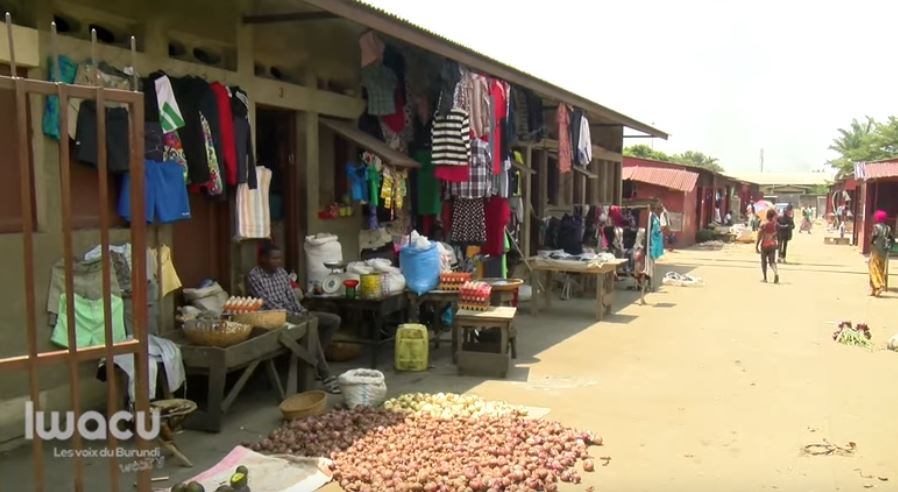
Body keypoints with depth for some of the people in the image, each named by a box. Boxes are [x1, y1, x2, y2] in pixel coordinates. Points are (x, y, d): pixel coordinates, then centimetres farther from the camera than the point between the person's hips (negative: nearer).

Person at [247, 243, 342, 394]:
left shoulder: (281, 272, 11)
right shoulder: (254, 277, -12)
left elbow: (291, 296, 12)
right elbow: (269, 305, -18)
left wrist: (302, 312, -6)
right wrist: (294, 316, -21)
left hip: (293, 313, 8)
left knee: (334, 320, -5)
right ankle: (325, 376, -31)